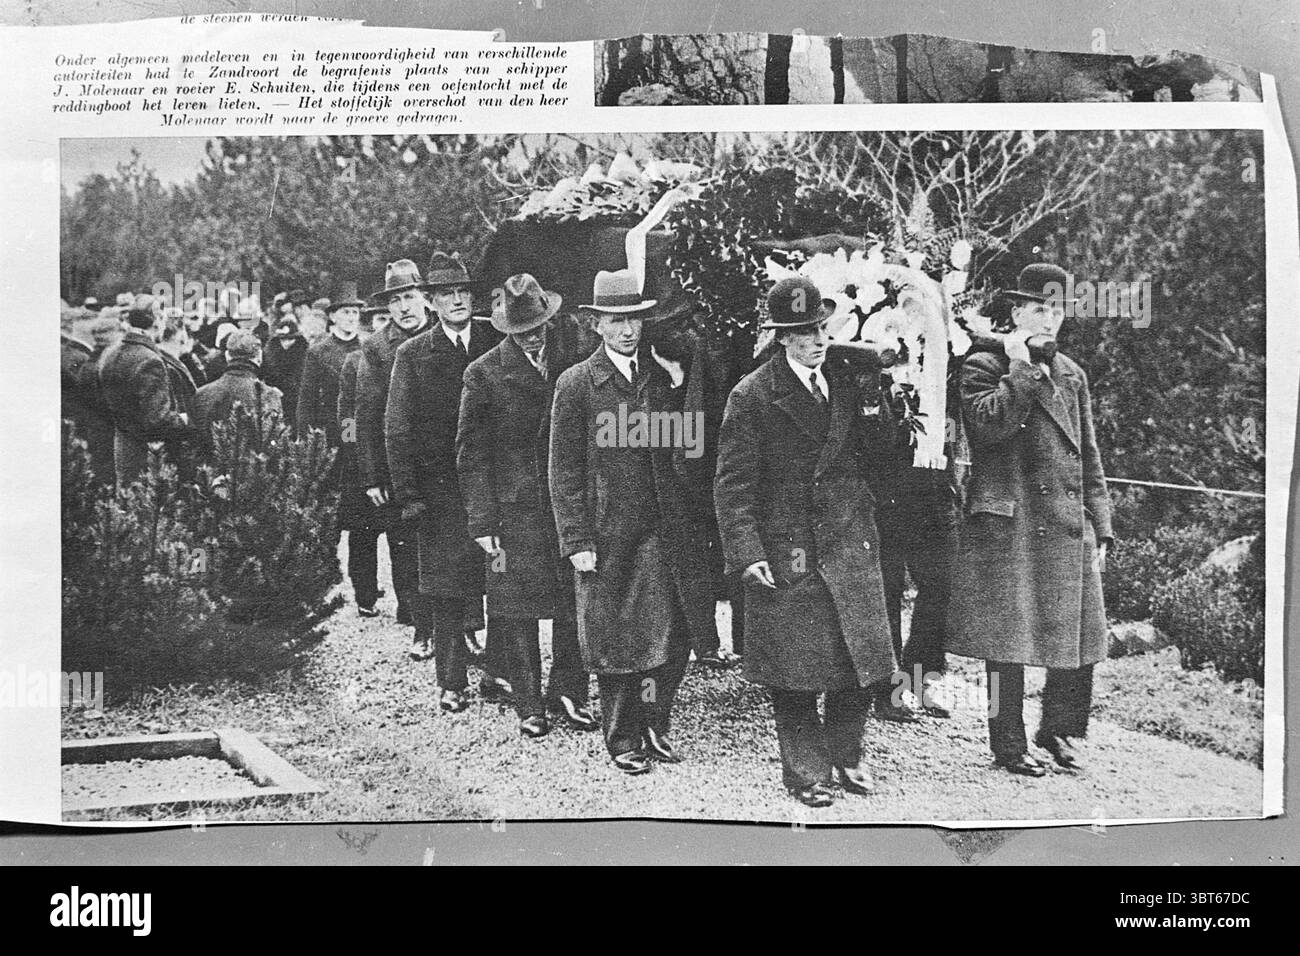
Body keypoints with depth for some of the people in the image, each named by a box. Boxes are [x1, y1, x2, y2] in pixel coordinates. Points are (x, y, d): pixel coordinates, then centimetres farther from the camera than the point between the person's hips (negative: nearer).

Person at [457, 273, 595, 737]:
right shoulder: (484, 374, -3)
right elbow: (471, 455, -2)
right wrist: (482, 522, -8)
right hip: (515, 511, -2)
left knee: (576, 606, 4)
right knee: (518, 613, 4)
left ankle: (567, 692, 21)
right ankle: (529, 706, 17)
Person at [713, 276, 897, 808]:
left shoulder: (844, 386, 9)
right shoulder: (752, 397, -7)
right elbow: (733, 483, -8)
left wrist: (866, 526, 10)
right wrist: (747, 553, -14)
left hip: (851, 546, 5)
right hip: (787, 553, -5)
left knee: (860, 661, 7)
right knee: (795, 671, 3)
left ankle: (845, 757, 27)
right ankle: (807, 772, 18)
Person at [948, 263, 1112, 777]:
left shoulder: (1071, 374, 17)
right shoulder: (984, 367, 0)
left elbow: (1090, 459, 18)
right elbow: (989, 425, -20)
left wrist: (1100, 530, 13)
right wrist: (1022, 367, -13)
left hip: (1069, 529, 6)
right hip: (1008, 527, -6)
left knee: (1080, 636, 8)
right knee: (1008, 638, 0)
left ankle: (1058, 729, 27)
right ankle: (1009, 744, 13)